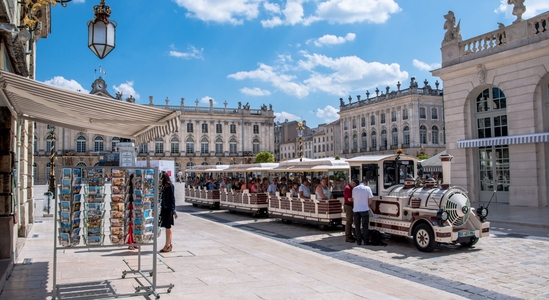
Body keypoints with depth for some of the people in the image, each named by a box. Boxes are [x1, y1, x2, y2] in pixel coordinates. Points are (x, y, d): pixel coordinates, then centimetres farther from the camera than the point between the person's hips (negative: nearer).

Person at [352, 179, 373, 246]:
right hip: (364, 209, -3)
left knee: (357, 226, 8)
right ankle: (366, 241, 6)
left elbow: (353, 200, 11)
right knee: (365, 226, 4)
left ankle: (358, 241, 8)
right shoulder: (367, 188, -3)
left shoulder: (354, 189, 8)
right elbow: (370, 199, -3)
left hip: (356, 210, 3)